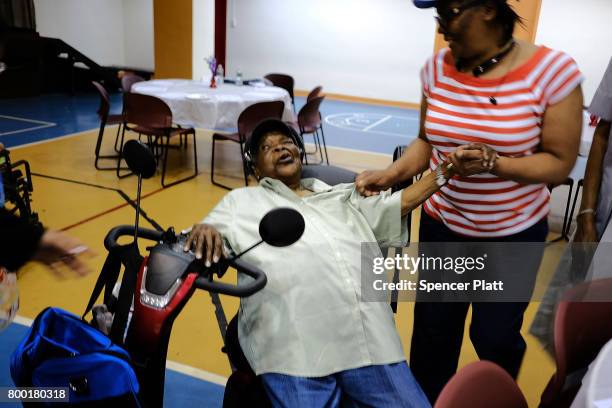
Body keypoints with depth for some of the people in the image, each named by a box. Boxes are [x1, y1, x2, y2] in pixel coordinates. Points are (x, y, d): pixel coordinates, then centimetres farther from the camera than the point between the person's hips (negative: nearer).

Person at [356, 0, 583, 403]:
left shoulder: (553, 71, -17)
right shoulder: (437, 68, -6)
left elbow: (559, 162, -13)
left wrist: (492, 163, -28)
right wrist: (391, 174, -13)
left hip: (515, 233, -2)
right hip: (442, 225, 3)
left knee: (496, 336, 12)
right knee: (433, 328, 12)